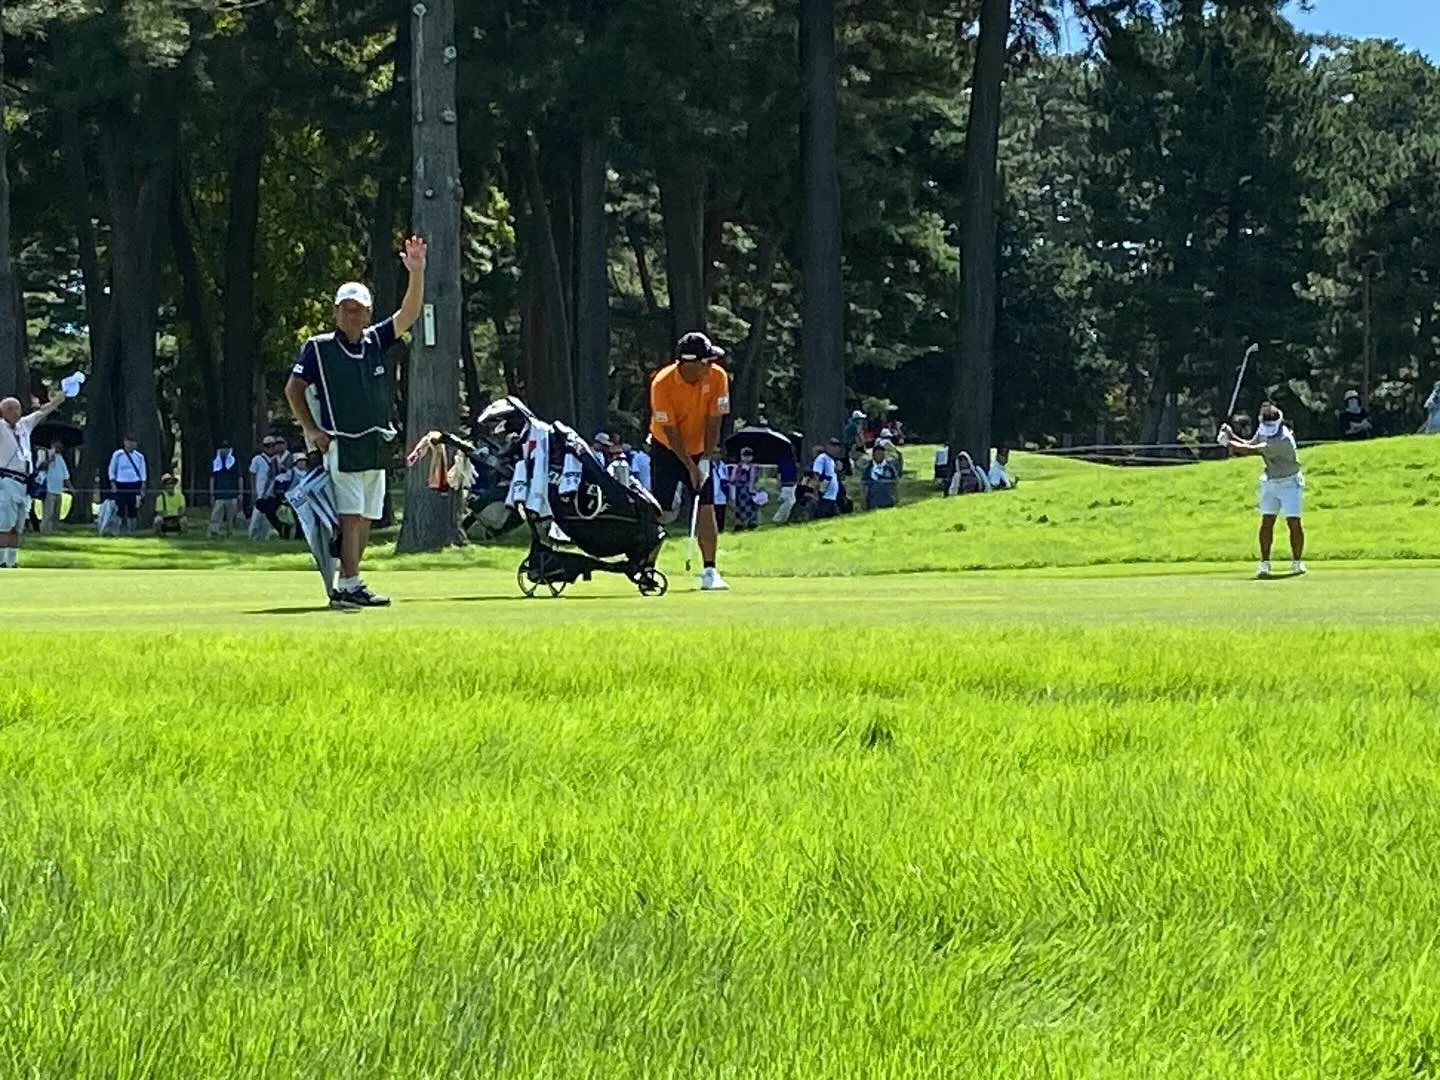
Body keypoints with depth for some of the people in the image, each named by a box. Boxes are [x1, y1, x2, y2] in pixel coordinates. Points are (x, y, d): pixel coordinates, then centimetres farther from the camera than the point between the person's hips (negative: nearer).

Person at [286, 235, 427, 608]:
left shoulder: (375, 342, 11)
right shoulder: (318, 348, -1)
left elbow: (410, 313, 4)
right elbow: (293, 388, 1)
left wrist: (417, 271, -11)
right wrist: (312, 430, -8)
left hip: (375, 447, 6)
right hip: (341, 446, -6)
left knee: (365, 520, 7)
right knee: (350, 516, -14)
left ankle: (344, 586, 13)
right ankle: (350, 586, -18)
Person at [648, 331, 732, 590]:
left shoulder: (718, 377, -16)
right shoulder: (662, 384, -24)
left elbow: (714, 421, -12)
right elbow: (670, 430, -21)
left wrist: (705, 459, -17)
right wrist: (689, 467, -22)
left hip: (700, 450, 3)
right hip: (667, 449, -3)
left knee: (706, 508, -6)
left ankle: (709, 571, -5)